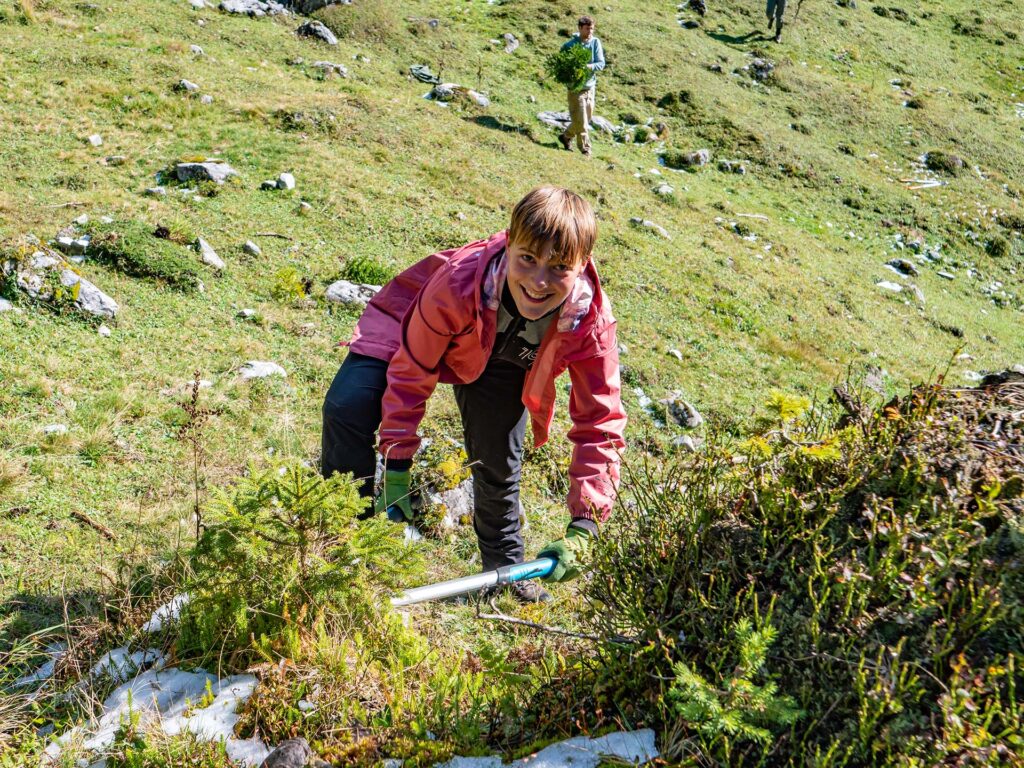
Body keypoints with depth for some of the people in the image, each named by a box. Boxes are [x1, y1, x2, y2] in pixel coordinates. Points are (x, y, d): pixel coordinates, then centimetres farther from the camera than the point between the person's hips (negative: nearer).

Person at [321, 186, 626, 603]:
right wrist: (396, 467, -24)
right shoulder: (458, 284, -43)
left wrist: (582, 529, -36)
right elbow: (411, 371, -28)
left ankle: (506, 568, 31)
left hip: (502, 363, 2)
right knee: (349, 406, -20)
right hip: (418, 331, -2)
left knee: (498, 465, 1)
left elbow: (600, 425, -28)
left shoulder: (591, 323, -35)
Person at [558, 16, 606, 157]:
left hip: (590, 86, 5)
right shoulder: (570, 45, -10)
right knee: (581, 121, -5)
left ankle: (566, 137, 39)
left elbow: (601, 63, -5)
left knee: (586, 119, 17)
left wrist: (589, 66, -26)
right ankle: (585, 150, 7)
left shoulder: (595, 42, -2)